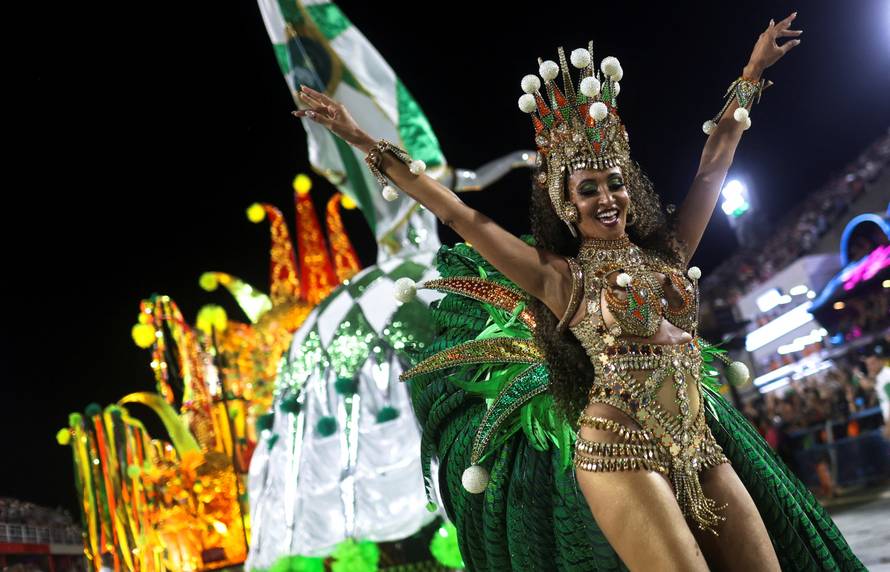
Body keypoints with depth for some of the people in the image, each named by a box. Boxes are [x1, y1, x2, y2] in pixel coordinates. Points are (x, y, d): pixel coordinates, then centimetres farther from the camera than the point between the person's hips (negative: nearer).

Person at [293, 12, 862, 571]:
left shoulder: (666, 252, 13)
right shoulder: (561, 276, 2)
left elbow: (713, 165, 21)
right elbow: (457, 213, 0)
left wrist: (753, 72, 27)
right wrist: (363, 140, 0)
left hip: (699, 448, 6)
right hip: (622, 449, -5)